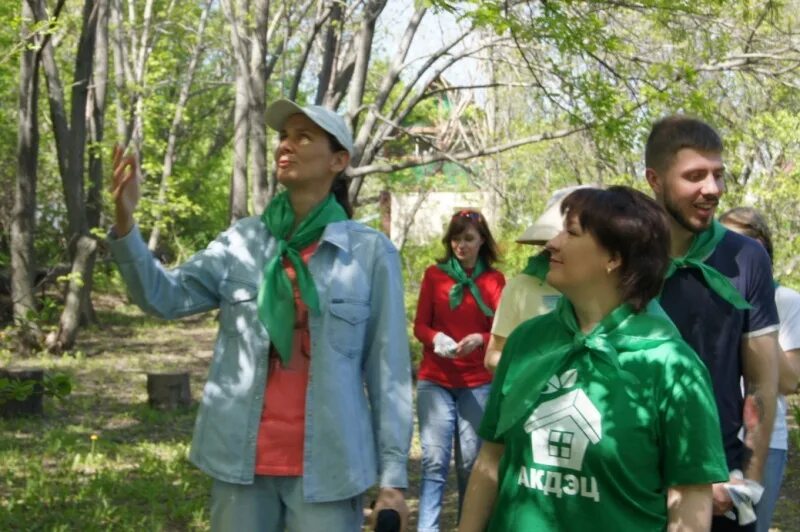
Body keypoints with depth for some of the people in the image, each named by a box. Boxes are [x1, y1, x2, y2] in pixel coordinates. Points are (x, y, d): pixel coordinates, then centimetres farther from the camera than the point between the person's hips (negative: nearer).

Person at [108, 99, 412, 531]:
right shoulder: (242, 240, 5)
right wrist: (125, 224, -22)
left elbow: (387, 370, -2)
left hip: (327, 465, -2)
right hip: (241, 459, 3)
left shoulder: (371, 252, -2)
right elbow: (165, 297, -6)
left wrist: (393, 478, -4)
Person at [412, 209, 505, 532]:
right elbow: (420, 326, 3)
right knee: (434, 461, -8)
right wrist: (437, 340, -18)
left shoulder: (495, 280, 3)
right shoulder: (434, 274, 3)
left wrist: (479, 340, -19)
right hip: (435, 381, 0)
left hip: (478, 383, 1)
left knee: (471, 463, 4)